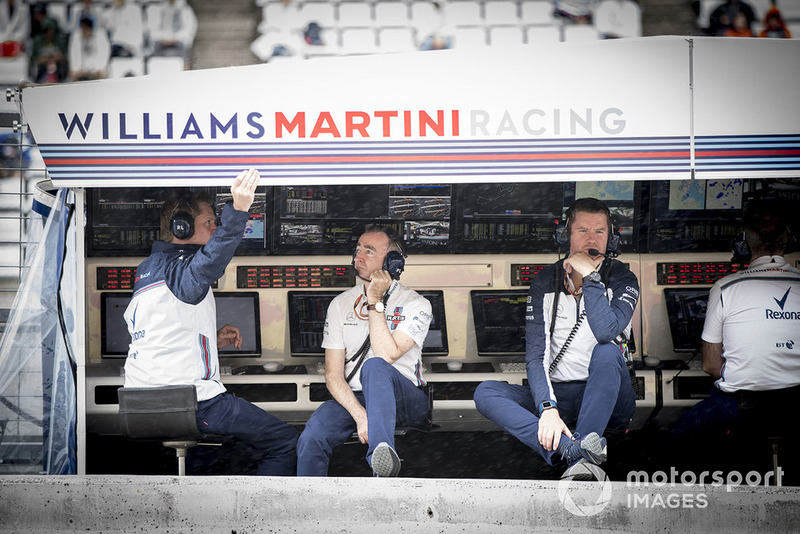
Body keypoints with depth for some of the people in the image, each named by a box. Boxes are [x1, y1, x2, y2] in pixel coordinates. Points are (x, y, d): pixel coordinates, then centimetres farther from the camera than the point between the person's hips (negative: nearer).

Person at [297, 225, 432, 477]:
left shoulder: (415, 305, -1)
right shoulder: (341, 304, 8)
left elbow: (386, 355, -18)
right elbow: (333, 375, 1)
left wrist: (375, 302, -14)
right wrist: (360, 415, -16)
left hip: (405, 402, -3)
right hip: (352, 399, 3)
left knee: (374, 366, -38)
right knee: (311, 437, -30)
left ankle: (382, 453, -53)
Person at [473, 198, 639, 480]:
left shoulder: (622, 280, -3)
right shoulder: (545, 282, 2)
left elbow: (606, 332, -26)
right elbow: (536, 356, -9)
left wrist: (589, 276, -18)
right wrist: (547, 409, -26)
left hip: (607, 398, -2)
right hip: (556, 395, 2)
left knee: (607, 352, -33)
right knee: (486, 392, -23)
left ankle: (579, 461, -42)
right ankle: (574, 450, -46)